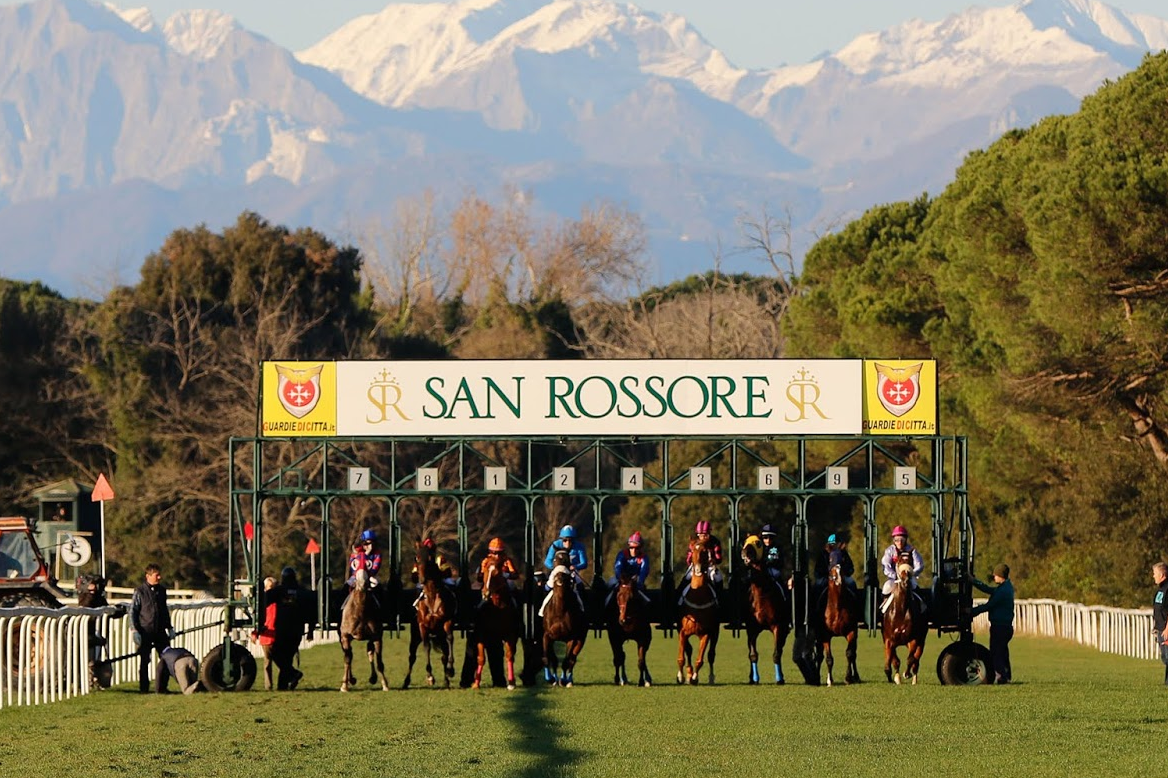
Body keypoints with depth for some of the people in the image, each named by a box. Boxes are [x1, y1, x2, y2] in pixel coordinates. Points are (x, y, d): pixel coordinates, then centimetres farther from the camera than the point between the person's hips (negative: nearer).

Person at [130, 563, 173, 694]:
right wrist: (134, 630, -11)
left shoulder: (162, 590, 11)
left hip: (160, 631, 5)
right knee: (144, 661, 0)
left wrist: (169, 628, 22)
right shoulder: (140, 591, -5)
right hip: (145, 631, -5)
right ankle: (144, 687, 8)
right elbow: (132, 611, -5)